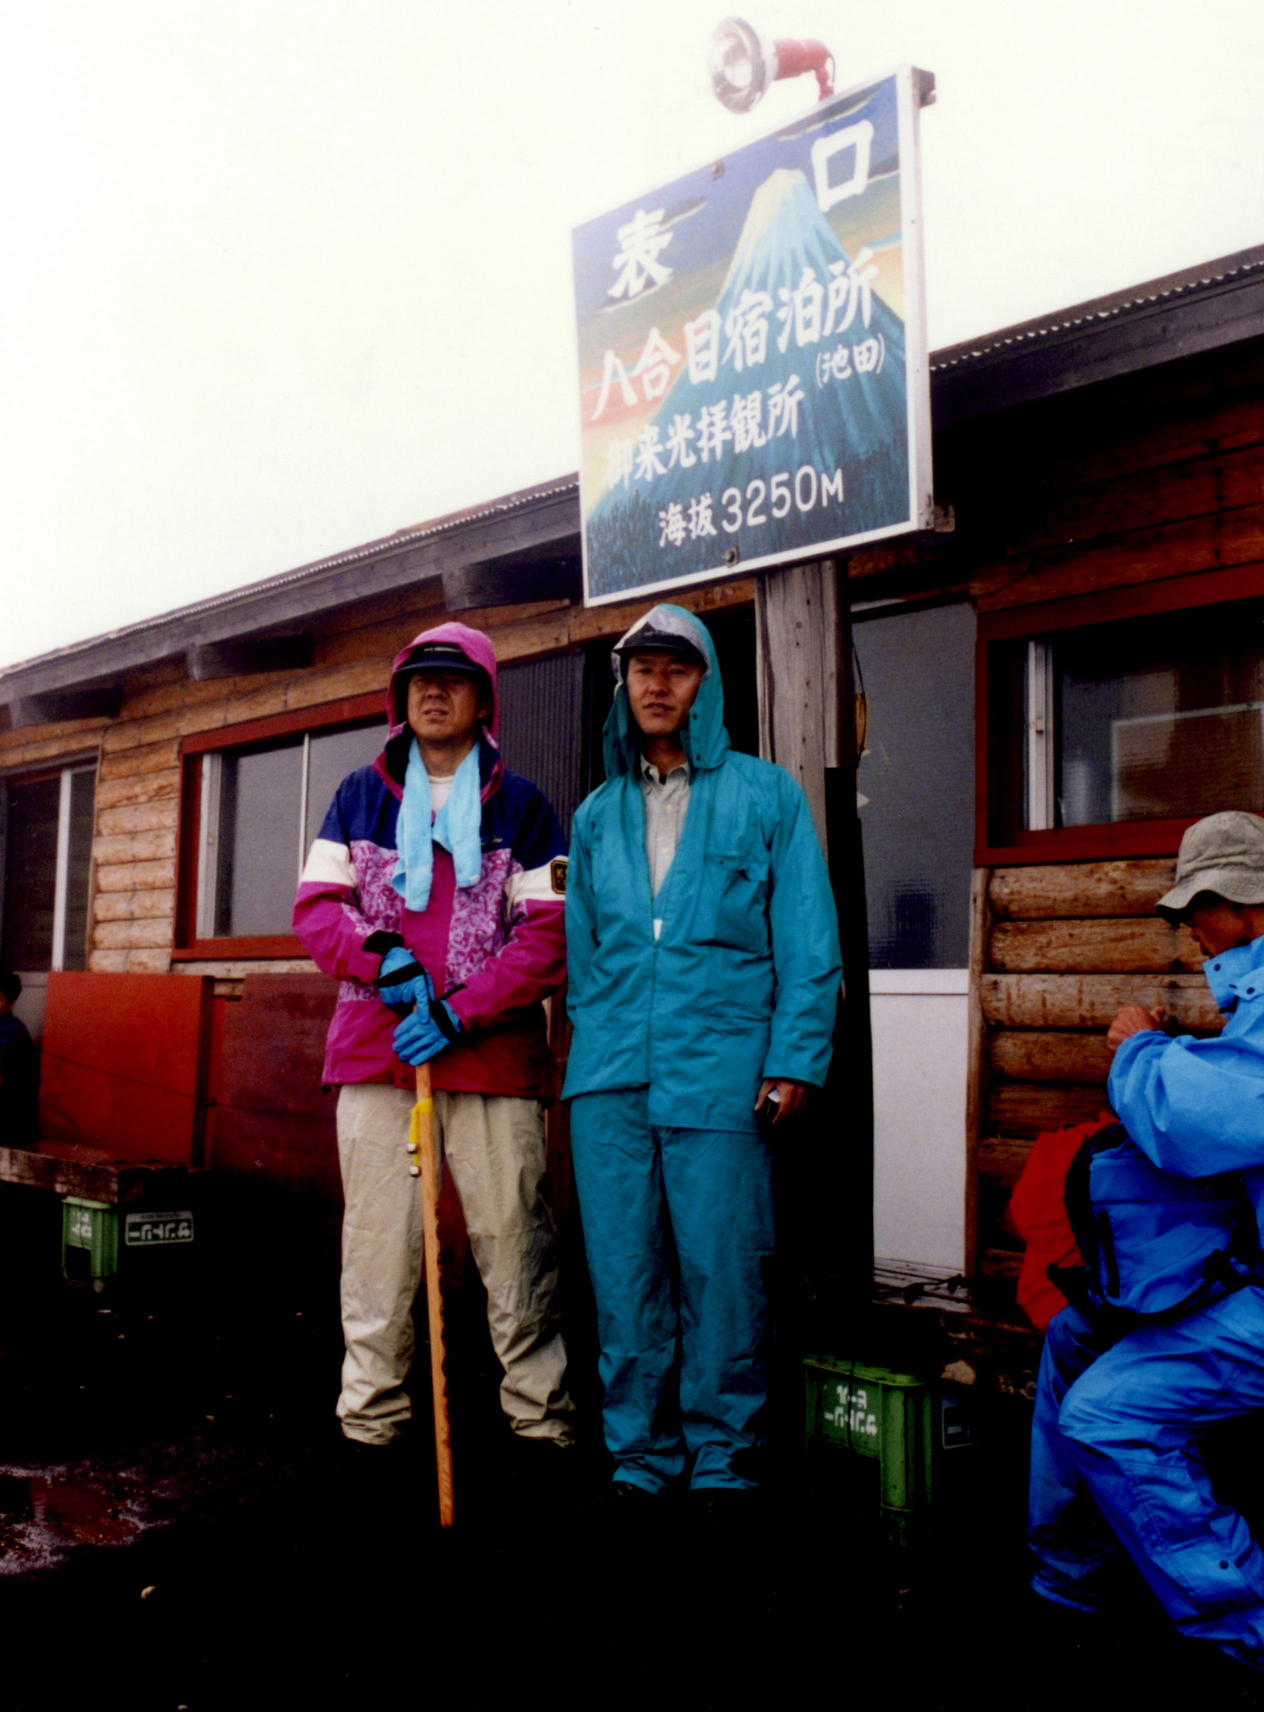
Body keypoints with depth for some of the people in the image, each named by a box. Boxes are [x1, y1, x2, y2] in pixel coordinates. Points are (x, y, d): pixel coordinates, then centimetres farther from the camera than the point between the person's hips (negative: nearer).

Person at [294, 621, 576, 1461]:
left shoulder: (521, 804, 6)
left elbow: (550, 935, 0)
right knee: (377, 1242, 4)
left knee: (516, 1241, -2)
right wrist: (380, 956, -10)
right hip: (375, 1050, 2)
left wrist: (458, 1013, -10)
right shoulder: (361, 795, 14)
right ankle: (371, 1417, 16)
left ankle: (542, 1418, 9)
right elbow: (317, 905, 11)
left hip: (494, 1055, -2)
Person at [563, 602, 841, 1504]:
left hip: (722, 1074, -3)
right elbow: (581, 950, 17)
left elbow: (808, 944, 0)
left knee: (722, 1276, 0)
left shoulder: (766, 795, 5)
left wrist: (795, 1060, -8)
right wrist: (594, 1047, 8)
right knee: (624, 1277, 8)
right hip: (611, 1081, 4)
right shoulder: (597, 815, 16)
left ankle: (724, 1465, 16)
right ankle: (639, 1462, 21)